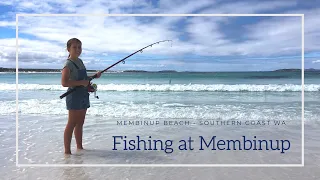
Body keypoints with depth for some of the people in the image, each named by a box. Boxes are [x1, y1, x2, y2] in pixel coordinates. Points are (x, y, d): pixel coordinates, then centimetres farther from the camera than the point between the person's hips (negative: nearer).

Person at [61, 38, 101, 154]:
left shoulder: (80, 61, 14)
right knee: (71, 124, -4)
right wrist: (81, 82, -24)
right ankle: (67, 151, 4)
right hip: (74, 95, -8)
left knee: (80, 123, 14)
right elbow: (64, 83, -23)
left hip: (83, 95, 8)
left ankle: (79, 147, 25)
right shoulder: (68, 64, -12)